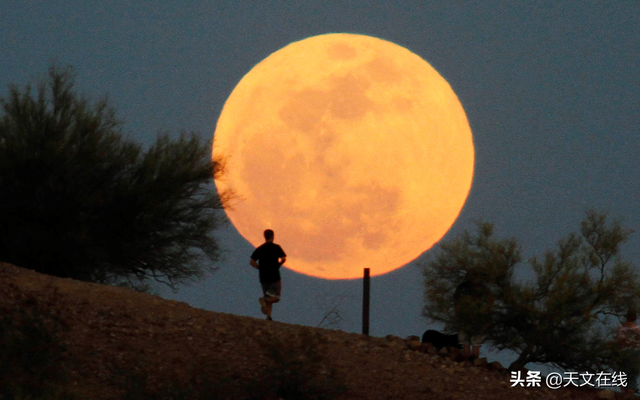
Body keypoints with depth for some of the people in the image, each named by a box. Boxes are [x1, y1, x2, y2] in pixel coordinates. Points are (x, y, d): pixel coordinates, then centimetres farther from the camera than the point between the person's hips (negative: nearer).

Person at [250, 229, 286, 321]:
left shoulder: (259, 249, 6)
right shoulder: (276, 247, -3)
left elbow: (252, 262, -1)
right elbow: (283, 259, -14)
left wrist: (260, 268, 9)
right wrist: (278, 265, 3)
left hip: (263, 277, 4)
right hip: (274, 277, -4)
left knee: (268, 299, 12)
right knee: (276, 297, 3)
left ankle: (269, 316, -3)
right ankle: (264, 300, -25)